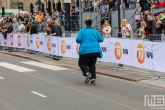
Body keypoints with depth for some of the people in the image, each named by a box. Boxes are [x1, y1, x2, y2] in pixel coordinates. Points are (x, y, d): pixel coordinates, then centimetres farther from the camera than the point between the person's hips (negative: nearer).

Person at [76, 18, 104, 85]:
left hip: (85, 51, -3)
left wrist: (82, 41, 14)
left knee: (82, 63, 14)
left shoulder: (82, 31, 0)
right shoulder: (95, 31, 9)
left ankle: (87, 73, -14)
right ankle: (93, 79, 4)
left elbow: (78, 40, -8)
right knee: (92, 64, 18)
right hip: (95, 51, 3)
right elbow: (101, 39, 8)